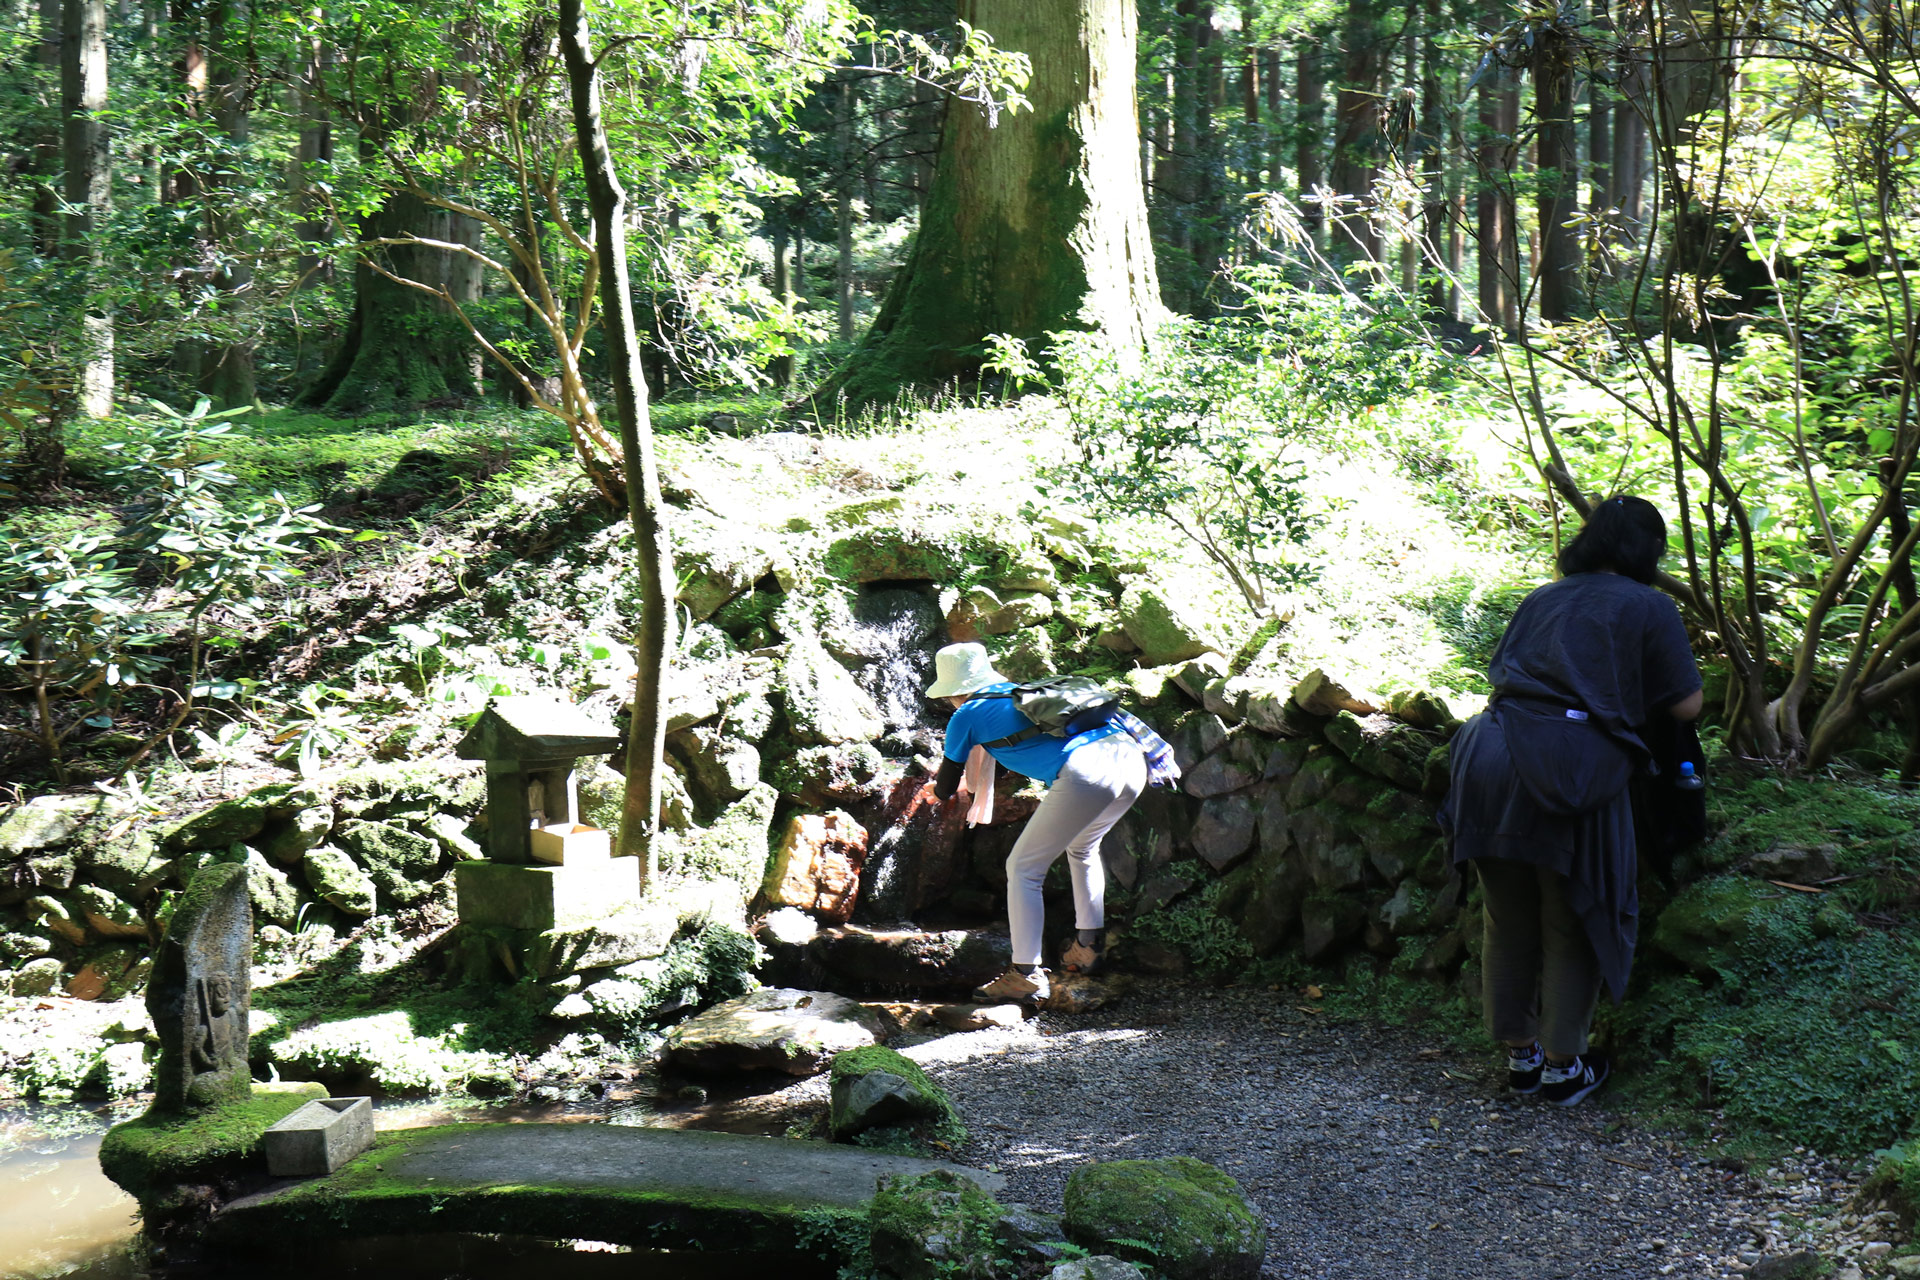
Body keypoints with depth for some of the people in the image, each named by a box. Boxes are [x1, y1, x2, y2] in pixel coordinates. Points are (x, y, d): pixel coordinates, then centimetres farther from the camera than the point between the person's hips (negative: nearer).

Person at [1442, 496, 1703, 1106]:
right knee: (1571, 928, 9)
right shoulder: (1648, 608, 6)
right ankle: (1563, 1067, 18)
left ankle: (1520, 1055, 28)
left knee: (1508, 922, 15)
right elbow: (1686, 705, 6)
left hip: (1491, 756, 5)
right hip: (1571, 766, -5)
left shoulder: (1541, 600, 21)